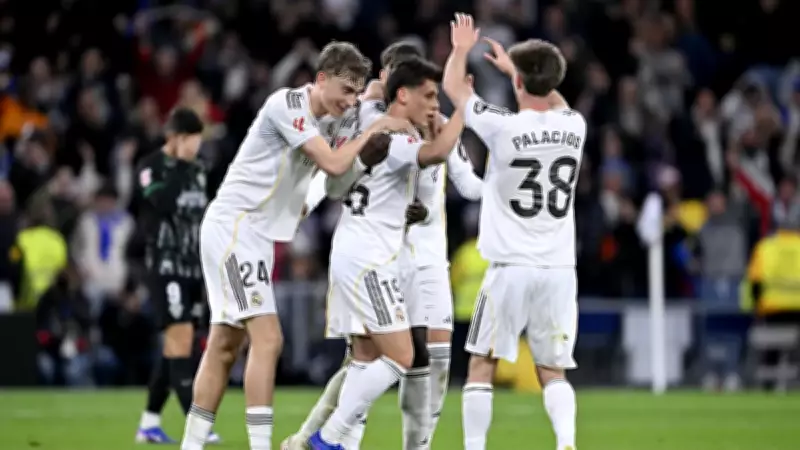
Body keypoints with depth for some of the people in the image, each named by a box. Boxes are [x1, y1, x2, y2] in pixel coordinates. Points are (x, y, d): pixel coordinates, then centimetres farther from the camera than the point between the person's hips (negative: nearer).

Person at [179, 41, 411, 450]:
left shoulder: (321, 121, 14)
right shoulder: (286, 104, -14)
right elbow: (333, 164, -19)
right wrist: (375, 128, -10)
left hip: (254, 236, 10)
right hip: (233, 227, -10)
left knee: (224, 346, 10)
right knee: (267, 338, -16)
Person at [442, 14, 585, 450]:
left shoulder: (503, 126, -9)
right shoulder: (574, 127, 2)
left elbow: (453, 87, 10)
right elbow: (554, 102, 30)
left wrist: (461, 48, 29)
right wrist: (516, 67, 43)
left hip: (511, 268, -4)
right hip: (559, 269, 4)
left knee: (481, 366, 7)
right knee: (553, 372, 9)